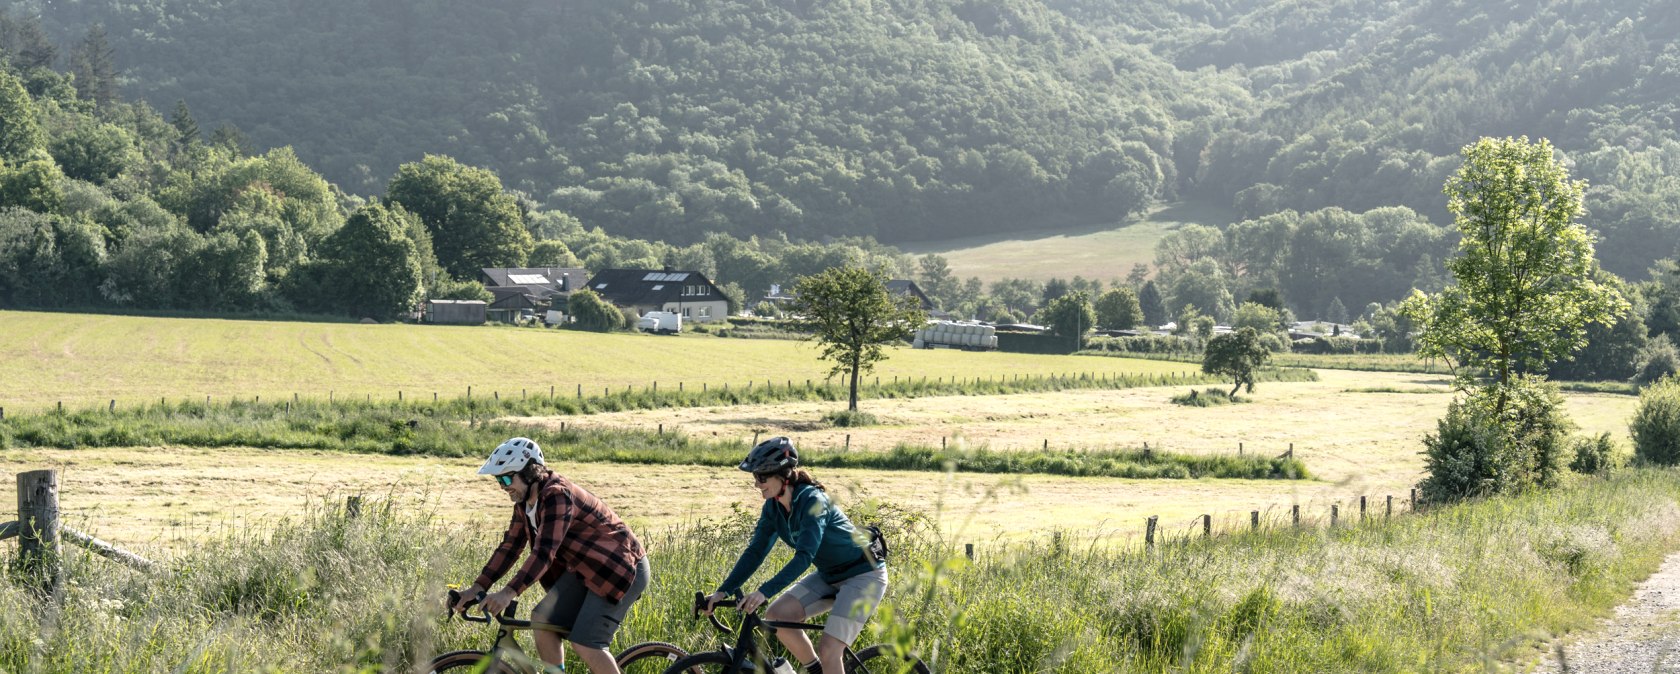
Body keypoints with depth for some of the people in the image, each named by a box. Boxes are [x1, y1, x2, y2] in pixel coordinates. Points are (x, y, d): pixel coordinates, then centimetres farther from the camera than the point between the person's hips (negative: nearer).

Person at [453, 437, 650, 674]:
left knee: (584, 643, -18)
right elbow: (510, 547, 4)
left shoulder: (557, 495, -27)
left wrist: (508, 593, -44)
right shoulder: (525, 502, 2)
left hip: (622, 568, -9)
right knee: (542, 622, -3)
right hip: (583, 568, 9)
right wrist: (477, 588, -6)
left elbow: (544, 552, -36)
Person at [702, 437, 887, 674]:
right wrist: (723, 591, -14)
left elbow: (804, 556, -35)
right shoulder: (773, 508, -4)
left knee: (827, 653, -19)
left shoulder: (812, 501, -27)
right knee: (776, 616, -10)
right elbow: (755, 552, -3)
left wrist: (764, 592, -44)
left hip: (863, 575, -8)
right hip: (829, 576, 8)